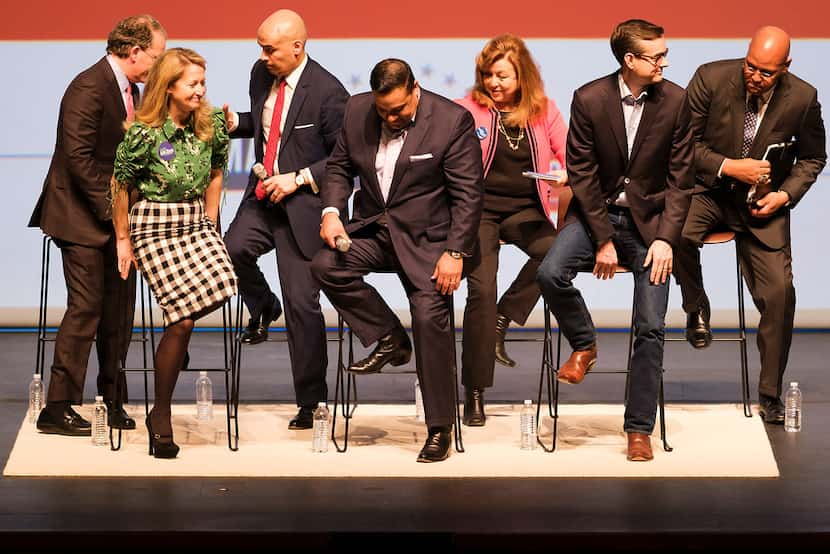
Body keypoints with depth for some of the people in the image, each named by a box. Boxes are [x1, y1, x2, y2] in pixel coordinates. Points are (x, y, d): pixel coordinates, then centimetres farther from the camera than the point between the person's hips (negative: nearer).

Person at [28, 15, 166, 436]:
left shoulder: (128, 90, 12)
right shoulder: (89, 87, -17)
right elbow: (78, 156, -21)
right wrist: (109, 210, -18)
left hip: (115, 218, 9)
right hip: (82, 217, -9)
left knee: (119, 310, 10)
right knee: (85, 308, -9)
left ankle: (113, 402, 19)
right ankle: (57, 409, -4)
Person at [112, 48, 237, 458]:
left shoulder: (211, 124, 0)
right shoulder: (144, 133, -14)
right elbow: (120, 185, -3)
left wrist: (209, 226, 10)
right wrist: (123, 239, 2)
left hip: (196, 221, 5)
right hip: (154, 225, -5)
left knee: (219, 284, -23)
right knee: (182, 320, -13)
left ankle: (174, 342, 13)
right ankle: (161, 417, 1)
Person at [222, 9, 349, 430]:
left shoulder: (327, 92, -15)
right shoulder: (261, 74, 5)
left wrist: (298, 179, -19)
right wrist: (235, 123, 2)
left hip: (302, 205, -5)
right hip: (263, 195, 5)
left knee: (302, 303, -2)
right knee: (233, 248, -25)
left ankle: (310, 400, 11)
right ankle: (263, 308, 9)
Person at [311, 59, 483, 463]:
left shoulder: (453, 121, -12)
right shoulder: (357, 111, 1)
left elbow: (467, 194, -10)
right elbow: (339, 166, 13)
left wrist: (455, 252, -18)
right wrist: (332, 209, -7)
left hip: (425, 236, -4)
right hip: (372, 229, 5)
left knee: (431, 316, -18)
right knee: (325, 265, -22)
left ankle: (440, 429, -8)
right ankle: (390, 341, -2)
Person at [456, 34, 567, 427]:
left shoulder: (544, 111, 9)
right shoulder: (467, 110, 2)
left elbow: (568, 156, 10)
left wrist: (563, 175, -13)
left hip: (525, 209, 2)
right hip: (479, 207, -2)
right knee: (481, 289, -18)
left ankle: (503, 319, -9)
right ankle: (474, 392, -6)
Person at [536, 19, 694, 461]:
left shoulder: (674, 101, -6)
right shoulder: (589, 99, -10)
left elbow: (680, 177, -2)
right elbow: (582, 174, -6)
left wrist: (666, 238, -11)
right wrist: (603, 240, -11)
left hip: (649, 217, 0)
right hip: (596, 213, 0)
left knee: (650, 326, -10)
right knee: (550, 273, -27)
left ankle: (639, 429, 0)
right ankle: (583, 345, 3)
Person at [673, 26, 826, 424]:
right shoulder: (711, 78, -15)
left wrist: (785, 195, -10)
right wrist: (729, 166, -19)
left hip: (762, 201, 1)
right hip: (706, 188, -1)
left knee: (779, 293, -10)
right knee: (677, 233, -34)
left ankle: (770, 395, 7)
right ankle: (696, 308, -1)